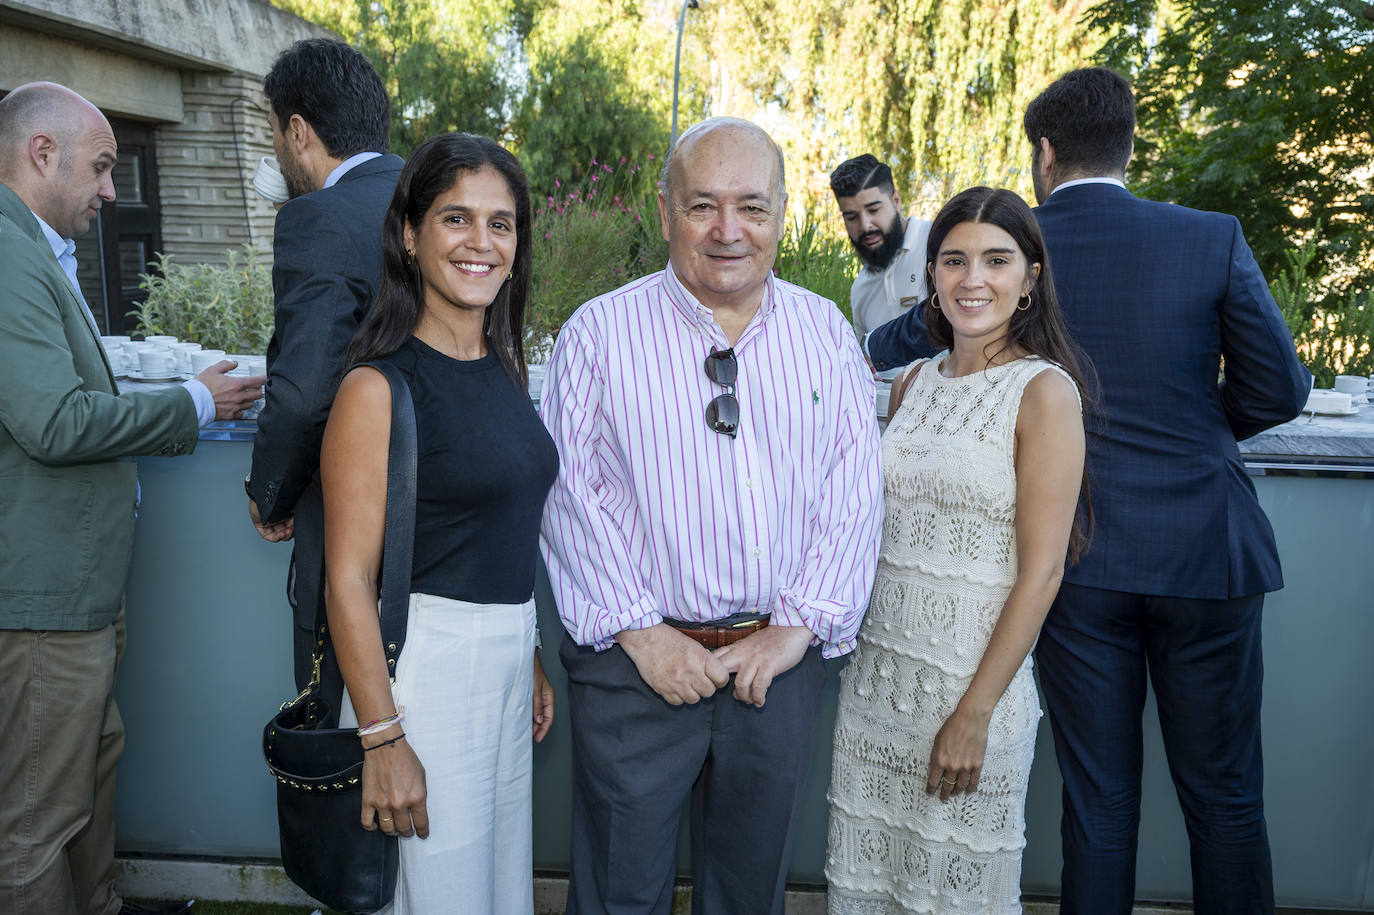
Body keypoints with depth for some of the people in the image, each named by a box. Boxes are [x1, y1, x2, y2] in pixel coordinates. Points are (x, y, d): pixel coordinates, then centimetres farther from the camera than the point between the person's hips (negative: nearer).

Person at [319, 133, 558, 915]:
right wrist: (382, 740, -17)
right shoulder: (380, 386, -16)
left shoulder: (505, 367, 7)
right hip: (426, 656, -7)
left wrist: (531, 661, 17)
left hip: (508, 651, 8)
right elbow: (349, 579, -17)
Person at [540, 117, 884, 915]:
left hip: (782, 661, 3)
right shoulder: (600, 333, -3)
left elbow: (854, 489, 1)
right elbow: (577, 497, -6)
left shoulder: (827, 333, 5)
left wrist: (798, 625, -8)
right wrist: (642, 633, -12)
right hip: (638, 662, -2)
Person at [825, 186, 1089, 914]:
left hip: (974, 677, -5)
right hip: (878, 667, 6)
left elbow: (1040, 572, -14)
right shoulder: (916, 381, 8)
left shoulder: (1044, 391, -10)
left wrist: (975, 713, -15)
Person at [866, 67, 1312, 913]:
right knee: (1226, 797, 15)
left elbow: (912, 334, 14)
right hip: (1204, 554, 0)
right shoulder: (1212, 239, -5)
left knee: (1100, 803, 12)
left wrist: (863, 351, 36)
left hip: (1076, 559, 0)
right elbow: (1280, 390, 0)